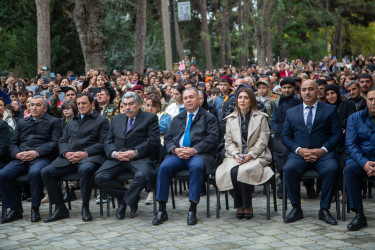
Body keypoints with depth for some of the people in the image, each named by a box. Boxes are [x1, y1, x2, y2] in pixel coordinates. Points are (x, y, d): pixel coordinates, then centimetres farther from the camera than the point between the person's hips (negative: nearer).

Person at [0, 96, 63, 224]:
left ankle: (35, 208, -21)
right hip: (20, 159, 5)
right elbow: (13, 143, 22)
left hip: (40, 158, -5)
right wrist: (17, 154, -2)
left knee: (35, 173, -38)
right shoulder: (22, 123, 28)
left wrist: (36, 152, -14)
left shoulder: (54, 122, 13)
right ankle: (15, 209, -10)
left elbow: (55, 142, -1)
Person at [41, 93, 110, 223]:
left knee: (85, 169, -40)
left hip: (89, 157, -5)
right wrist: (66, 153, -3)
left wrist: (85, 153, -15)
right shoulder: (71, 122, 29)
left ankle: (85, 208, -22)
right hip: (68, 158, 5)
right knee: (46, 172, -17)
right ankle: (60, 208, -8)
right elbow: (62, 141, 21)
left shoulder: (102, 121, 12)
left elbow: (103, 143, -1)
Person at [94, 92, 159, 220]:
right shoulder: (116, 119, 24)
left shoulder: (150, 118, 10)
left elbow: (153, 141, -3)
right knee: (99, 177, -21)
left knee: (142, 175, -37)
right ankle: (132, 198, -3)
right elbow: (108, 142, 16)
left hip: (140, 158, -4)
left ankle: (124, 200, -6)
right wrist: (114, 153, -7)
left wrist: (135, 152, -14)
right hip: (117, 158, 4)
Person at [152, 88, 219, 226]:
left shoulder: (209, 118, 13)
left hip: (198, 154, -3)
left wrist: (194, 150, -15)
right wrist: (175, 149, -7)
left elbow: (212, 138, -2)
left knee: (196, 167, -38)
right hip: (178, 154, 3)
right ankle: (162, 210, -22)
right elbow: (168, 139, 17)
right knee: (164, 167, -27)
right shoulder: (177, 119, 26)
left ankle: (192, 210, -31)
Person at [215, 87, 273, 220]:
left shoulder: (261, 117, 8)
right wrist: (236, 154, -8)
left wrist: (250, 154, -13)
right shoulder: (230, 119, 17)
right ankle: (239, 206, -12)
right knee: (231, 171, -31)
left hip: (256, 156, -2)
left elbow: (262, 140, 0)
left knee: (243, 171, -33)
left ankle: (248, 206, -13)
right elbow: (228, 141, 11)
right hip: (235, 156, 3)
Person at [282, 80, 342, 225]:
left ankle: (324, 210, -17)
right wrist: (299, 150, -9)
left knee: (332, 169, -33)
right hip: (299, 153, 1)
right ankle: (296, 209, -15)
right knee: (289, 169, -30)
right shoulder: (291, 112, 17)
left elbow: (337, 134, 3)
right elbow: (286, 136, 10)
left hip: (323, 153, -1)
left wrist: (322, 150, -13)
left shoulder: (330, 110, 12)